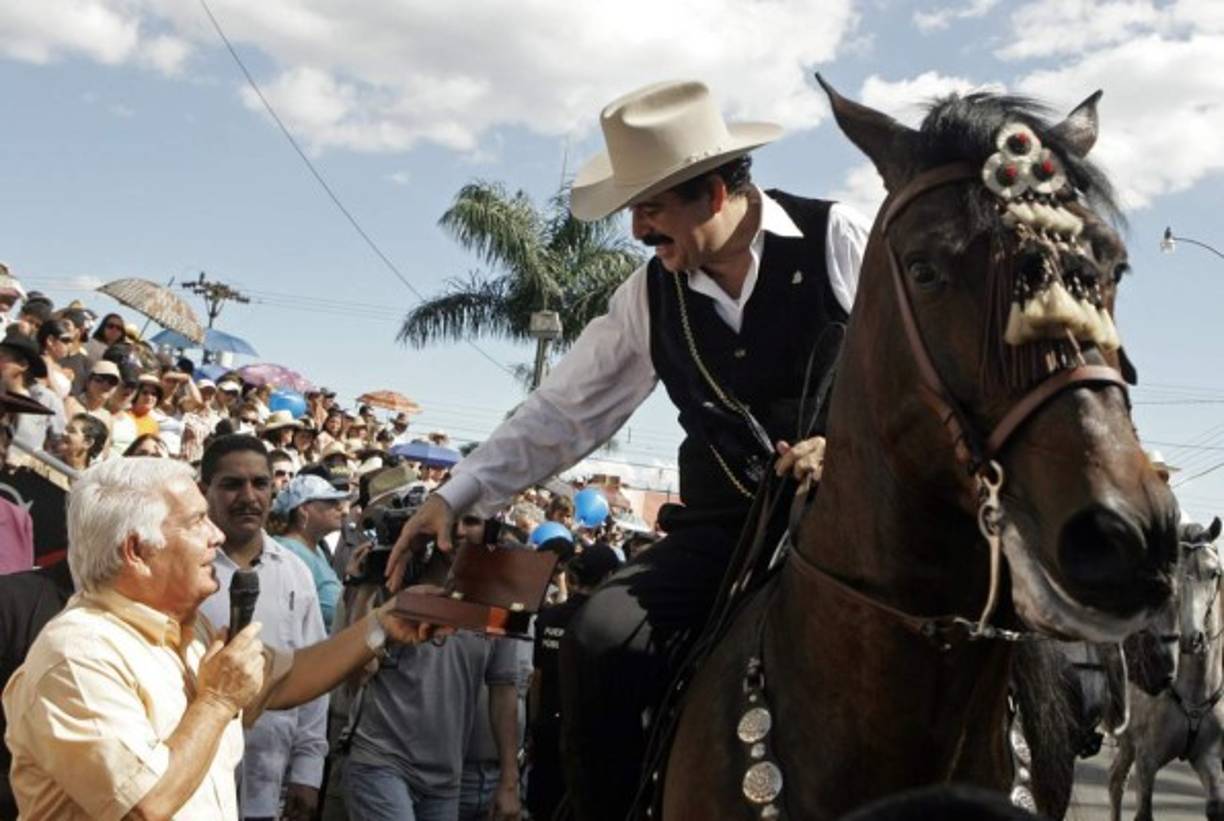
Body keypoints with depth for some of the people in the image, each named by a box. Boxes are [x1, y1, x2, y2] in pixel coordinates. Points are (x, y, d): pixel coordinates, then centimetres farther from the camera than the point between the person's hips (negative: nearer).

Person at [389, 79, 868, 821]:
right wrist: (459, 494, 3)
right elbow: (563, 411, 9)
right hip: (728, 524, 4)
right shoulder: (651, 297, 5)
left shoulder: (836, 240, -7)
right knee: (600, 641, -18)